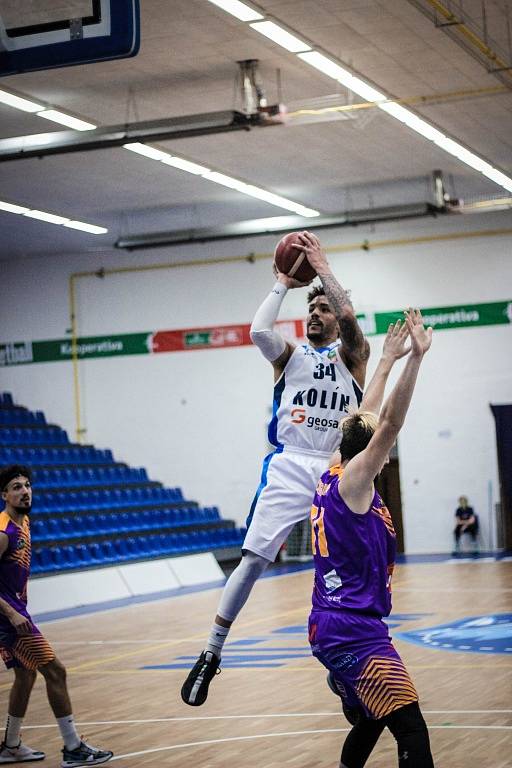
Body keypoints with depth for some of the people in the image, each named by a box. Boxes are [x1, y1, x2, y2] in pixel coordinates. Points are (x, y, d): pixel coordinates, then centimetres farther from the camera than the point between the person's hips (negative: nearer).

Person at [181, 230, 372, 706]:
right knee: (253, 559, -10)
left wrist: (321, 266, -2)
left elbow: (348, 317, -10)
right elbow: (258, 330, -7)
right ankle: (211, 654, -3)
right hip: (290, 466, 0)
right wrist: (283, 284, 5)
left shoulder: (352, 355, 11)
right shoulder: (289, 356, 15)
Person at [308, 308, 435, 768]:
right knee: (411, 730, -18)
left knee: (369, 721, 24)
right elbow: (389, 425, -22)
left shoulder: (331, 480, 14)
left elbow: (365, 422, 25)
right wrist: (415, 357, -27)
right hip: (355, 633, -10)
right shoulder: (352, 482, -9)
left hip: (331, 629, 10)